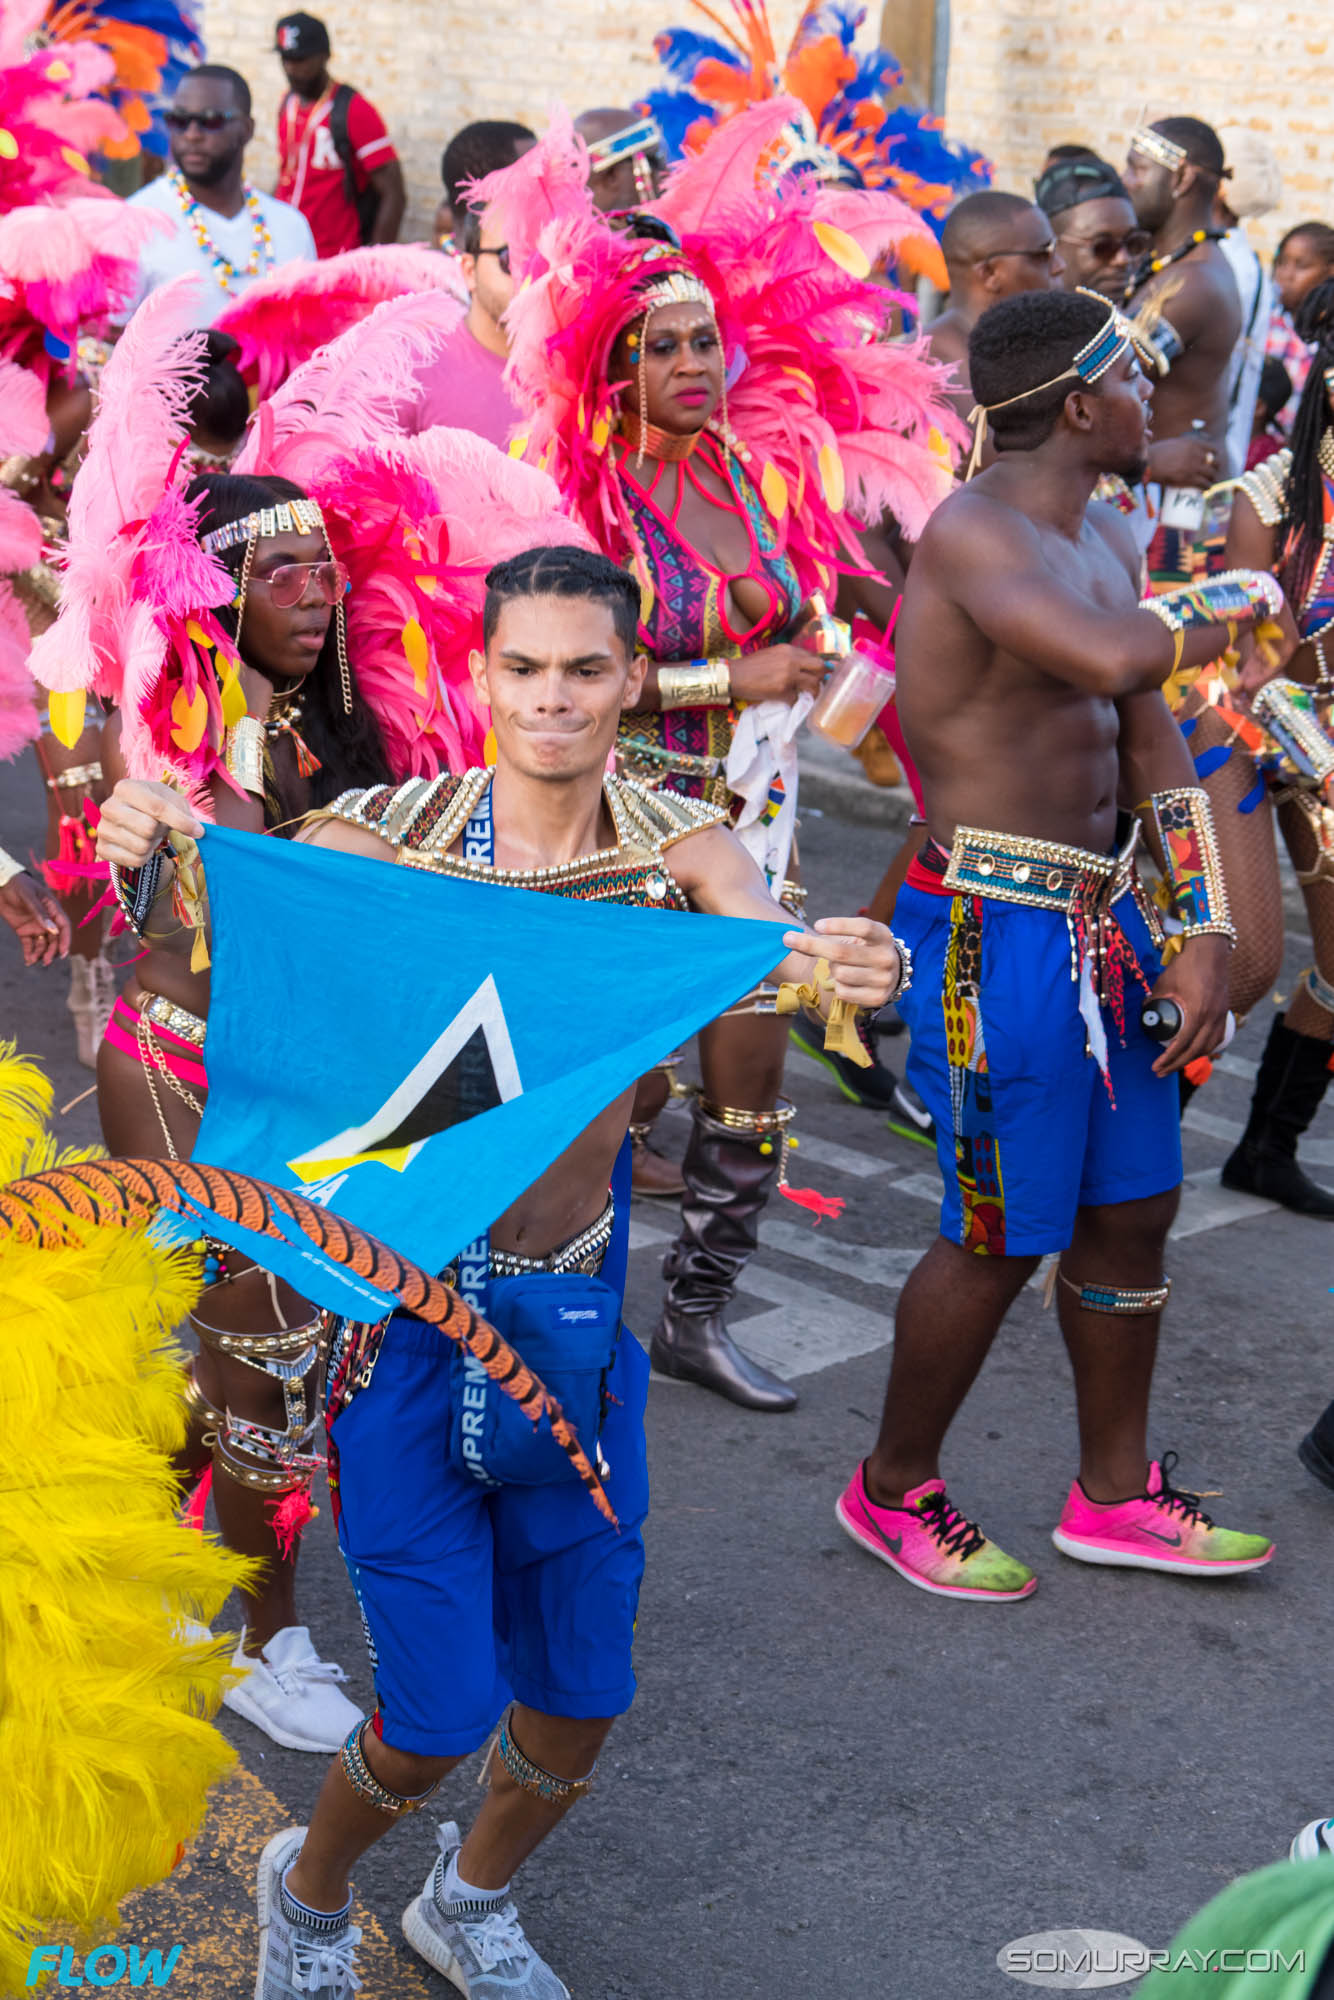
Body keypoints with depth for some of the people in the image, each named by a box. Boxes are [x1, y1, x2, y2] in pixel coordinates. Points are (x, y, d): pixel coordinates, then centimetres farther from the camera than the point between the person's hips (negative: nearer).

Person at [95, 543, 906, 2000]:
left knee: (579, 1694, 12)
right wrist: (156, 849, -44)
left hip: (575, 1305, 3)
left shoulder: (682, 846, -3)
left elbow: (766, 945, -23)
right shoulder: (396, 831, -9)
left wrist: (836, 971, -47)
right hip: (409, 1295, -3)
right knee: (438, 1716, -3)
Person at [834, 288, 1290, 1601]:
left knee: (1133, 1204, 15)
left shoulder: (1107, 538, 13)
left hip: (1100, 922, 9)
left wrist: (1204, 930, 6)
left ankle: (1113, 1493, 32)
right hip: (996, 934, -9)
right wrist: (1227, 610, -15)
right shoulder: (973, 531, -17)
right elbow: (1112, 657, -36)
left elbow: (1153, 747, 13)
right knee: (1004, 1237, 1)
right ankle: (893, 1492, 22)